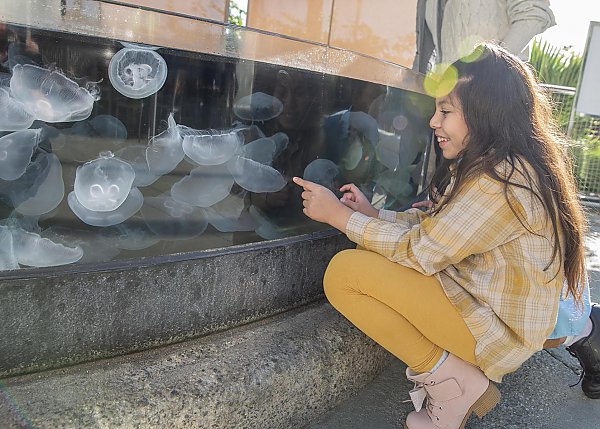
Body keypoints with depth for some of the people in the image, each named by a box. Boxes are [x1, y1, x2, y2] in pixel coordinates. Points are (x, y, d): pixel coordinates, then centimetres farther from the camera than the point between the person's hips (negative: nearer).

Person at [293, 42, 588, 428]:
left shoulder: (502, 180, -24)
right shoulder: (496, 164, 7)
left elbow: (420, 251, -21)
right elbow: (435, 226, 10)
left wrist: (338, 214, -12)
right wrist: (373, 215, -1)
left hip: (500, 330, -10)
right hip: (481, 295, 10)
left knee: (344, 272, -17)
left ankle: (454, 381, -6)